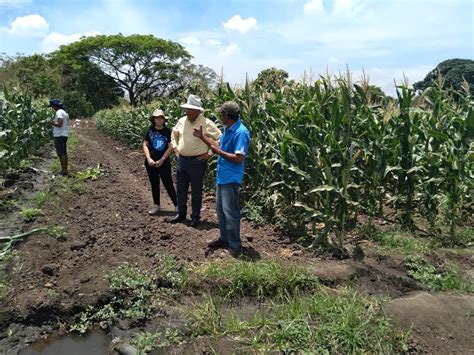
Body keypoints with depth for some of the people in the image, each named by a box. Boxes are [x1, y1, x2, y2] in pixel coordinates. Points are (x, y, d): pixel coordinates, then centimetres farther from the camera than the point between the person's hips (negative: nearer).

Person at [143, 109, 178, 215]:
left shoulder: (168, 131, -5)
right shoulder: (150, 131, 1)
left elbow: (171, 147, -8)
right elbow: (145, 145, 1)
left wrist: (161, 160, -12)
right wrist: (149, 159, -11)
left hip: (164, 162, -3)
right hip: (151, 162, 3)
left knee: (168, 184, -4)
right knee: (154, 184, 12)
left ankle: (177, 205, 3)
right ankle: (156, 205, 24)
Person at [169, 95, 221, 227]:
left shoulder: (207, 124, -13)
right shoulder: (182, 121, 3)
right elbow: (174, 134, 23)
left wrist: (210, 153, -12)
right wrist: (175, 147, 13)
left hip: (197, 162, -5)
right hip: (182, 160, 5)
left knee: (196, 191, 6)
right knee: (181, 189, 15)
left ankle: (195, 217, 20)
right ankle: (181, 214, 31)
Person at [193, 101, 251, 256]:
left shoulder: (241, 132, -20)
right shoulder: (227, 130, 10)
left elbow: (239, 158, -25)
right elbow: (218, 145, 21)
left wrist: (219, 153, -21)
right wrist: (202, 137, 17)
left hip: (231, 178, -10)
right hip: (222, 176, 10)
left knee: (230, 211, -3)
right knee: (220, 209, 17)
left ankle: (235, 246, 8)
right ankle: (225, 238, 31)